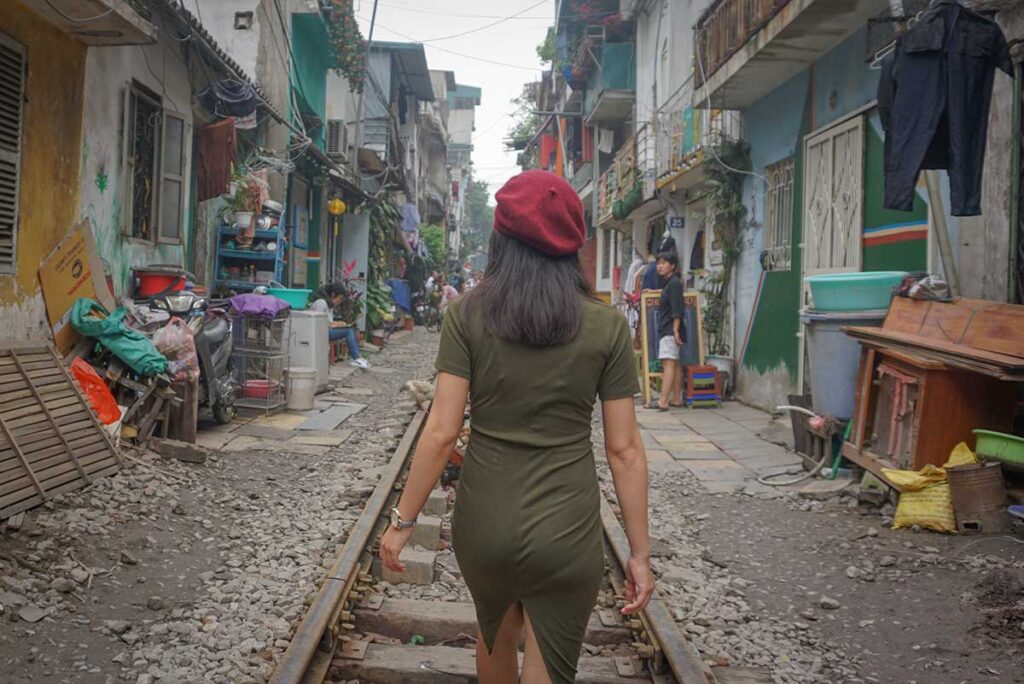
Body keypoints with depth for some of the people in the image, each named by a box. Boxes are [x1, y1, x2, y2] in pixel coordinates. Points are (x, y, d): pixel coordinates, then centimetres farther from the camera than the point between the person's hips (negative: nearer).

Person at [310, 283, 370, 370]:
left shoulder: (330, 305, 20)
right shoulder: (321, 303, -12)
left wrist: (335, 323, 0)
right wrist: (332, 325, -14)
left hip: (327, 330, 10)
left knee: (352, 329, -7)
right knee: (348, 331, -21)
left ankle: (358, 357, -14)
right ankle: (356, 358, -19)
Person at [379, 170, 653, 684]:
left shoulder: (467, 314, -7)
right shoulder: (607, 325, -6)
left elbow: (441, 431, -10)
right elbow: (624, 450, -6)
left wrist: (403, 520, 0)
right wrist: (639, 553, 2)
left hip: (484, 521, 2)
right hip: (566, 531, -1)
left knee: (496, 632, 31)